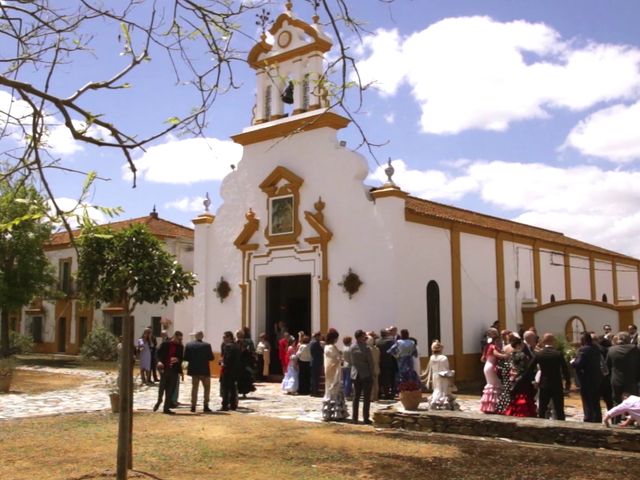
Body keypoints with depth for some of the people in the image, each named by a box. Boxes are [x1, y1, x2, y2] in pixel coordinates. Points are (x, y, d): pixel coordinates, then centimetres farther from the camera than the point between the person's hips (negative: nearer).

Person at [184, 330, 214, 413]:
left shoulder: (189, 345, -4)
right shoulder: (207, 345, -12)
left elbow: (185, 358, -3)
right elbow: (211, 358, -10)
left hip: (194, 370, 3)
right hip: (204, 370, -3)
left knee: (194, 387, 13)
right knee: (207, 388, 10)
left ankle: (193, 406, 10)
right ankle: (205, 406, 5)